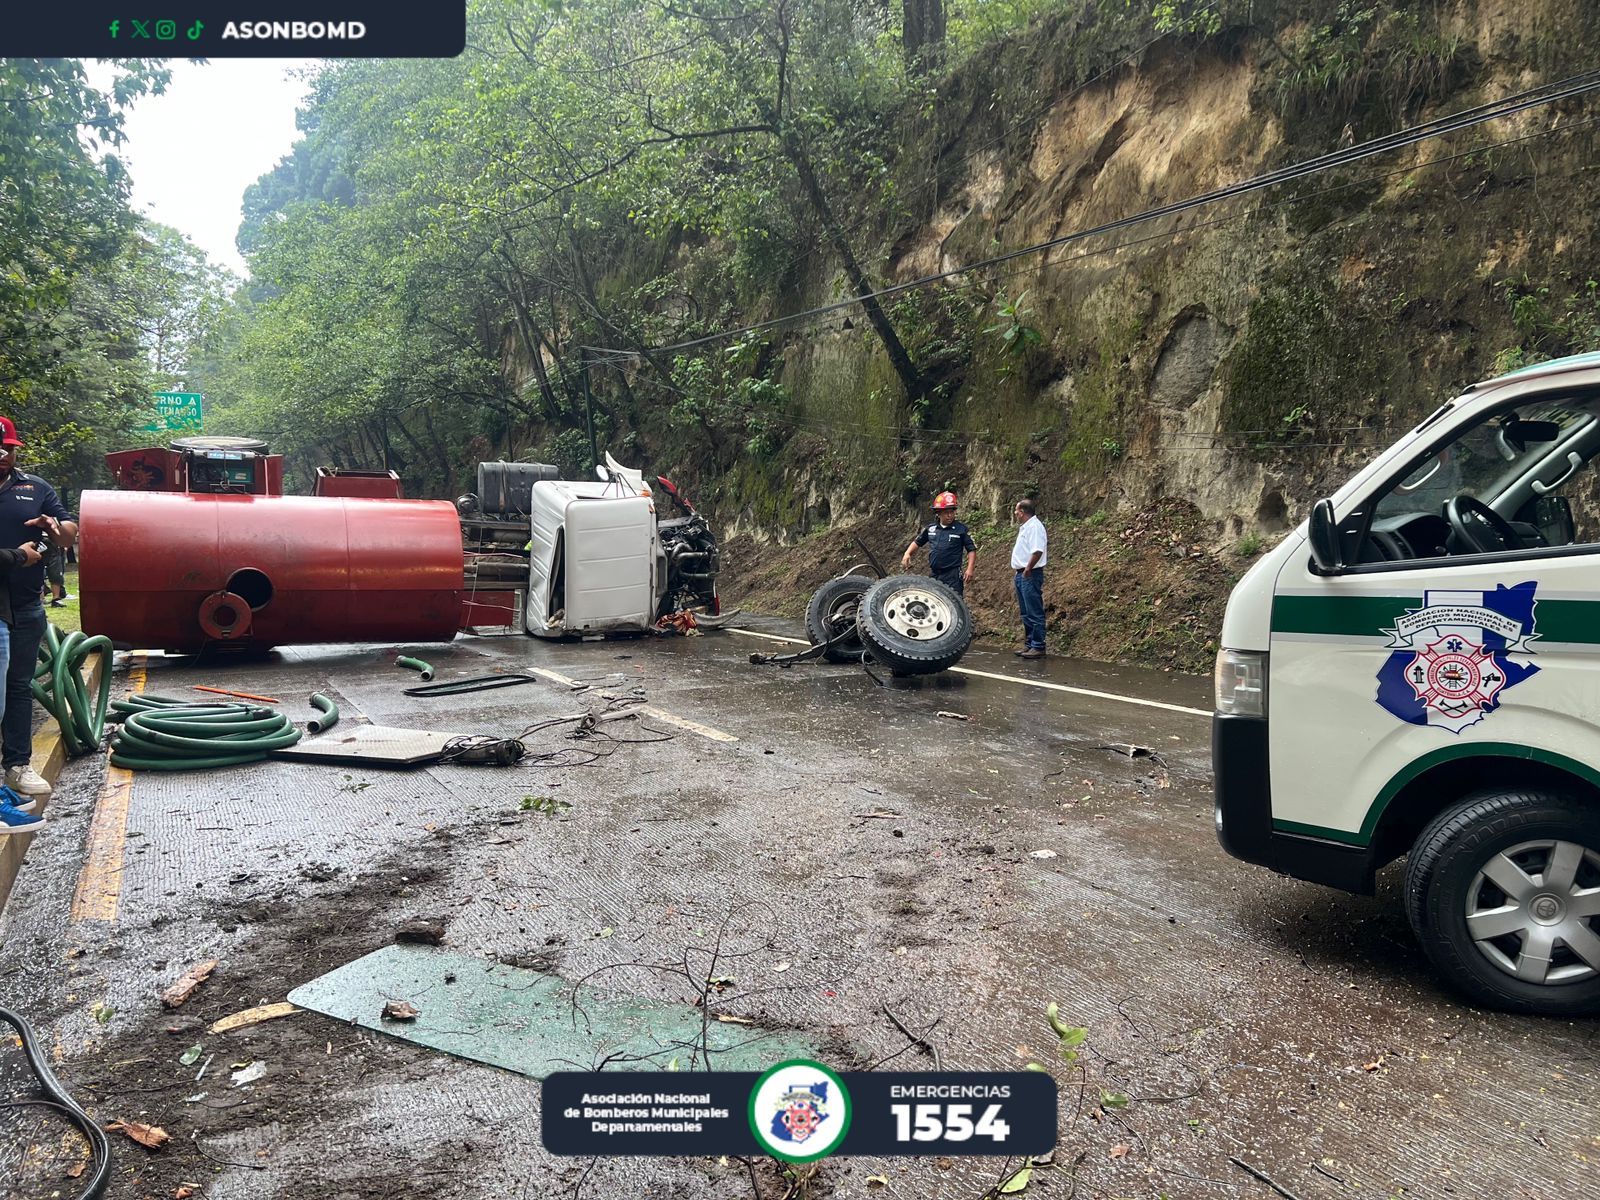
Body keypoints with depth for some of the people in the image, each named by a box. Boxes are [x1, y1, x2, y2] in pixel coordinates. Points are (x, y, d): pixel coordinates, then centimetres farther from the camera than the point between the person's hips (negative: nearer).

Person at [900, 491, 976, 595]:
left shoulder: (961, 529, -3)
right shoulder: (930, 529, 8)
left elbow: (972, 550, -1)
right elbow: (917, 542, 19)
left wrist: (969, 569, -11)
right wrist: (907, 553, 2)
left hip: (953, 575, -5)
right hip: (934, 575, 5)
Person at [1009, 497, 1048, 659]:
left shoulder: (1034, 526, -14)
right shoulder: (1025, 527, 18)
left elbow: (1037, 551, -25)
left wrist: (1028, 569, -23)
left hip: (1030, 575, -11)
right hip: (1022, 574, 11)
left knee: (1035, 613, -8)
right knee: (1026, 613, 14)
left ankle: (1038, 647, -6)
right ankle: (1029, 644, 21)